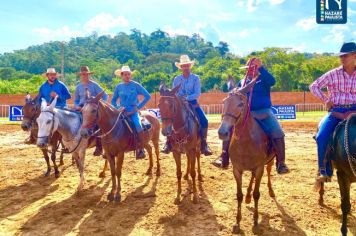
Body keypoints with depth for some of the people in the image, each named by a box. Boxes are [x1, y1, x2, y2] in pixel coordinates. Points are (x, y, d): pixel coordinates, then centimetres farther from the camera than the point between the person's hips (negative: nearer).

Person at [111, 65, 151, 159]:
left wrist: (139, 107, -7)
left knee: (138, 126, -30)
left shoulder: (136, 85, -2)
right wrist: (117, 108, -1)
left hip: (133, 111, -4)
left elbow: (147, 96, -3)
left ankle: (141, 150, -17)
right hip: (122, 111, 4)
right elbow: (113, 100, 18)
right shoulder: (119, 87, 7)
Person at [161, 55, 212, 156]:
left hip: (192, 102, -1)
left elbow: (197, 94, -9)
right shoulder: (176, 79, 7)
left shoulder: (195, 78, 1)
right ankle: (168, 143, -3)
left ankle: (203, 144, -5)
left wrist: (187, 98, -23)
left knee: (204, 121, -19)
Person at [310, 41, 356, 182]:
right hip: (336, 110, -1)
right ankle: (325, 171, -7)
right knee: (322, 136, -22)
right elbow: (314, 87, 9)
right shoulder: (333, 74, 3)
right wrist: (326, 100, 1)